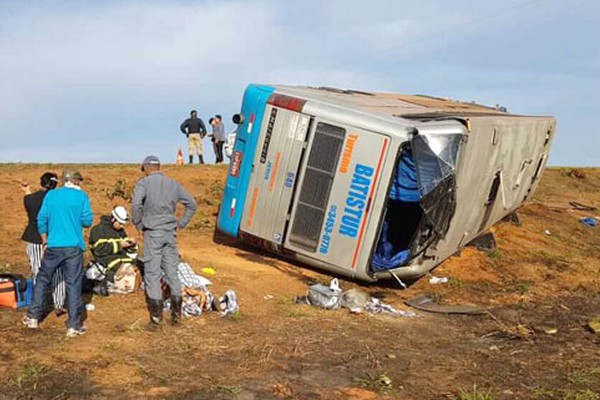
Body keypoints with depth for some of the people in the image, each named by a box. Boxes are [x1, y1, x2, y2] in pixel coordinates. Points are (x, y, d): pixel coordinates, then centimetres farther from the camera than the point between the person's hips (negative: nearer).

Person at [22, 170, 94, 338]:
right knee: (73, 284, 0)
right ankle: (74, 325, 1)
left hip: (53, 247, 2)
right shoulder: (82, 196, -3)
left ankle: (33, 317, 21)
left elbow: (41, 219, 6)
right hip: (74, 247, -2)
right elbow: (87, 221, -5)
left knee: (42, 279, 17)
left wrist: (45, 241, 16)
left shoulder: (51, 195, 5)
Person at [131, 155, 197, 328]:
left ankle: (156, 317, 0)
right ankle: (176, 314, 16)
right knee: (172, 272, 11)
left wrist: (138, 224, -9)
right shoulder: (173, 184, 9)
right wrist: (181, 223, 14)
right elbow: (192, 204, 12)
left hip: (153, 232, -4)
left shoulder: (144, 183, -5)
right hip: (170, 233, 4)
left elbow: (136, 204, -23)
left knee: (152, 273, 0)